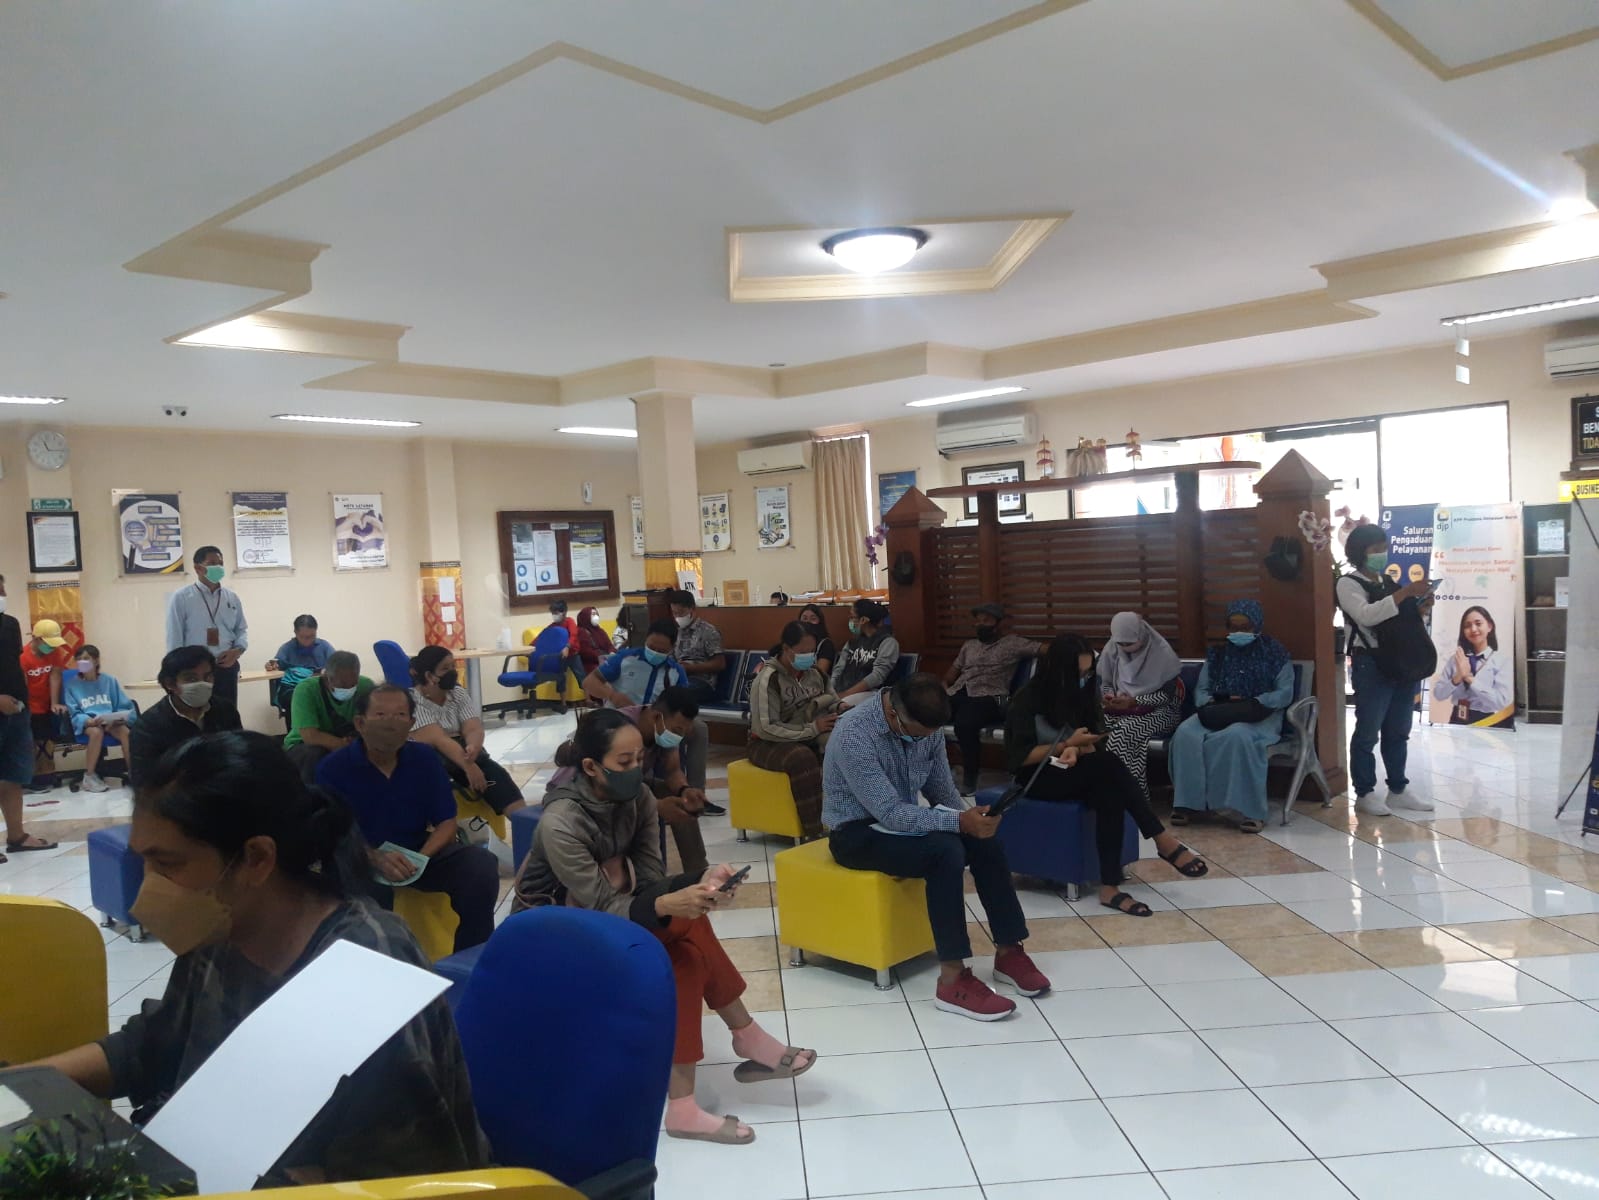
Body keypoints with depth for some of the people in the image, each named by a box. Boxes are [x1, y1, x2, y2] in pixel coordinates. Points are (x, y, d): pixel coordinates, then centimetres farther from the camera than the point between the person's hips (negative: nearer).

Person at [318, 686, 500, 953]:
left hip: (419, 852, 3)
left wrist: (421, 858, -19)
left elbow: (446, 823, 2)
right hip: (361, 859, -3)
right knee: (369, 889, -39)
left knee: (481, 864, -20)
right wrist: (375, 859, -32)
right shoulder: (333, 768, -8)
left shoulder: (425, 758, 0)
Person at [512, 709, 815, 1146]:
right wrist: (668, 905, -44)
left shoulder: (639, 798, -10)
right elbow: (602, 909, -28)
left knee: (687, 939, -23)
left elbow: (648, 882, -10)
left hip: (608, 908, 6)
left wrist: (699, 882, -31)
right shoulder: (561, 822, -29)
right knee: (685, 933, -27)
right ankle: (747, 1040, -14)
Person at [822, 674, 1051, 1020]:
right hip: (858, 833, -7)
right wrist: (959, 822, -36)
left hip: (902, 820, 7)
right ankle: (952, 980, -25)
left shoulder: (925, 726, -7)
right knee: (945, 850, -31)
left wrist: (969, 820, -14)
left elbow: (943, 790, 5)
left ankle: (1009, 953, -1)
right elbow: (890, 813, -31)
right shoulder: (854, 735, -30)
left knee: (985, 841, -15)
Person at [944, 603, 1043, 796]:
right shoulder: (969, 645, 27)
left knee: (964, 723, -38)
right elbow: (952, 672, 26)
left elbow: (1045, 649, 2)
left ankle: (969, 780, -21)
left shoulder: (1012, 643, 10)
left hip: (988, 698, -5)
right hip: (957, 693, 5)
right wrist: (942, 688, 6)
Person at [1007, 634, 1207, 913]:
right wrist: (1068, 745, -21)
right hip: (1037, 778, -6)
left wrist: (1076, 751, -23)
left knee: (1111, 793, -33)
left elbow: (1090, 747, 1)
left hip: (1075, 774, 6)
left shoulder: (1081, 694, 6)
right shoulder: (1027, 700, -11)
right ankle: (1163, 840, -32)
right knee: (1108, 763, -32)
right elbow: (1020, 756, -15)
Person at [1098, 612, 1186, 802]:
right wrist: (1108, 696, -12)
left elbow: (1168, 694, -11)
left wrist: (1135, 701, -20)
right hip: (1120, 709, 4)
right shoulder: (1112, 648, 1)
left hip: (1158, 711, -4)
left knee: (1123, 733, -35)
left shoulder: (1161, 652, -12)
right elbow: (1104, 683, 12)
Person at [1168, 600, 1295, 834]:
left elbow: (1285, 693, -3)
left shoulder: (1275, 653, 6)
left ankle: (1249, 810, -33)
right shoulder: (1217, 654, 18)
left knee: (1237, 736, -40)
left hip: (1260, 714, -4)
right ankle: (1190, 803, -24)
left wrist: (1250, 703, -18)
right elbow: (1201, 688, 13)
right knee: (1186, 733, -28)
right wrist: (1209, 702, -12)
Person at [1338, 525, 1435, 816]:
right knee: (1368, 731, -3)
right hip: (1371, 665, -7)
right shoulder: (1348, 584, -6)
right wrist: (1406, 592, -26)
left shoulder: (1388, 582, 15)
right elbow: (1367, 616, -23)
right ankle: (1364, 794, 4)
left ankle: (1398, 791, 20)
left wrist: (1421, 607, 0)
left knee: (1398, 732, 12)